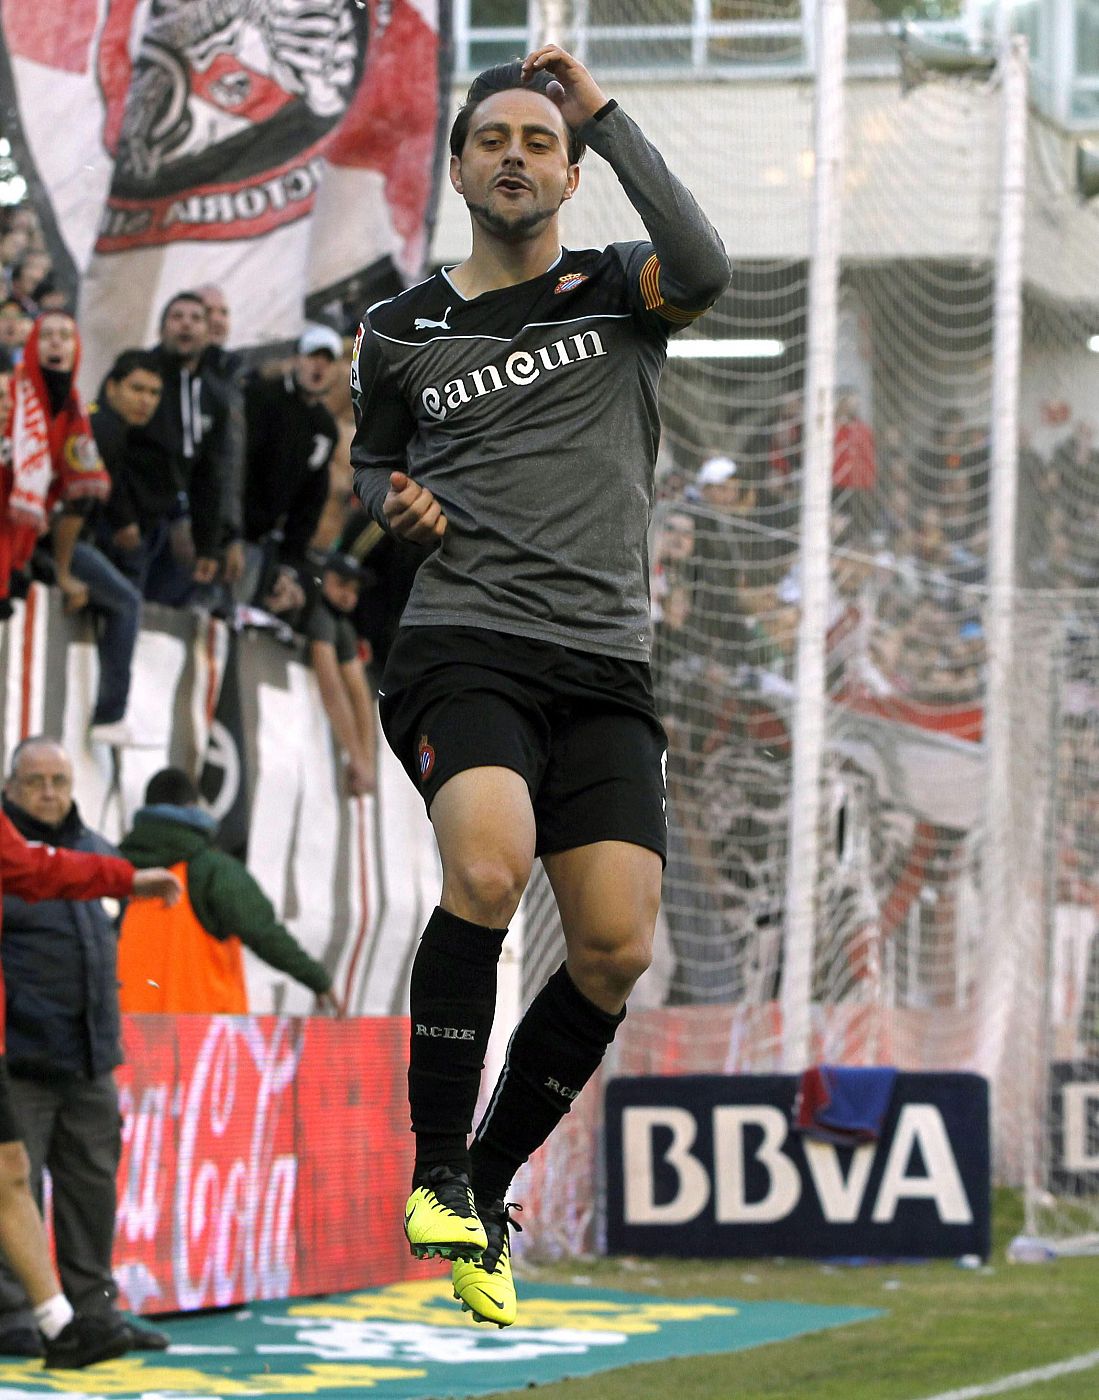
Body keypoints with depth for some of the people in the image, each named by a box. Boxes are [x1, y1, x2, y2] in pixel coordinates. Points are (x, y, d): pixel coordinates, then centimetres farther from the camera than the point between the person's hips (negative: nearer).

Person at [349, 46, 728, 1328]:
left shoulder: (617, 292, 9)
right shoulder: (400, 334, 12)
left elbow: (703, 270, -15)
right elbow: (369, 463, 29)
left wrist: (604, 116, -10)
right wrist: (392, 501, 4)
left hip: (603, 667, 2)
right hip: (462, 645, -1)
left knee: (617, 950, -8)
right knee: (488, 872, -29)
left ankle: (487, 1188, 12)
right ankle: (436, 1171, -16)